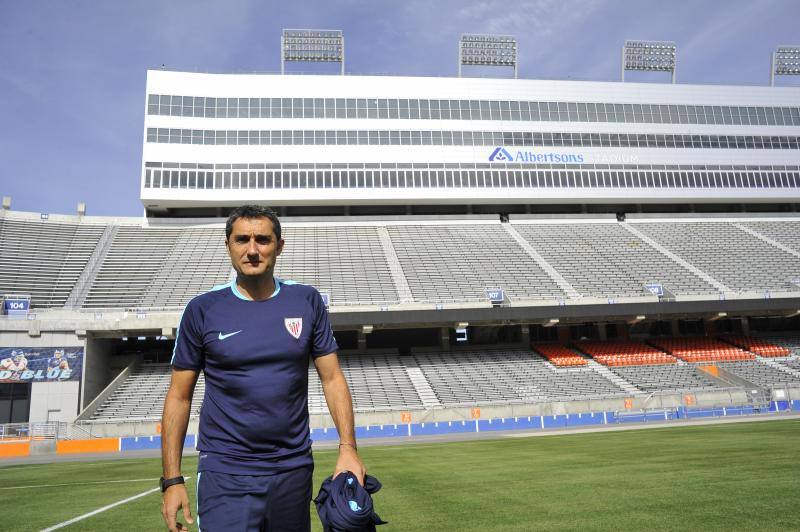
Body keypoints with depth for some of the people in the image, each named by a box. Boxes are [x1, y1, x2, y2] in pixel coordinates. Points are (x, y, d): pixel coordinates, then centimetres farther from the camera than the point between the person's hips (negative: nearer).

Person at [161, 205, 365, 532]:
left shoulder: (307, 301, 1)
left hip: (294, 469, 2)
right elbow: (179, 396, 0)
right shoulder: (203, 309, -3)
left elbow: (332, 378, 2)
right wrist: (172, 480, -4)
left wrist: (348, 447, -8)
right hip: (225, 475, -2)